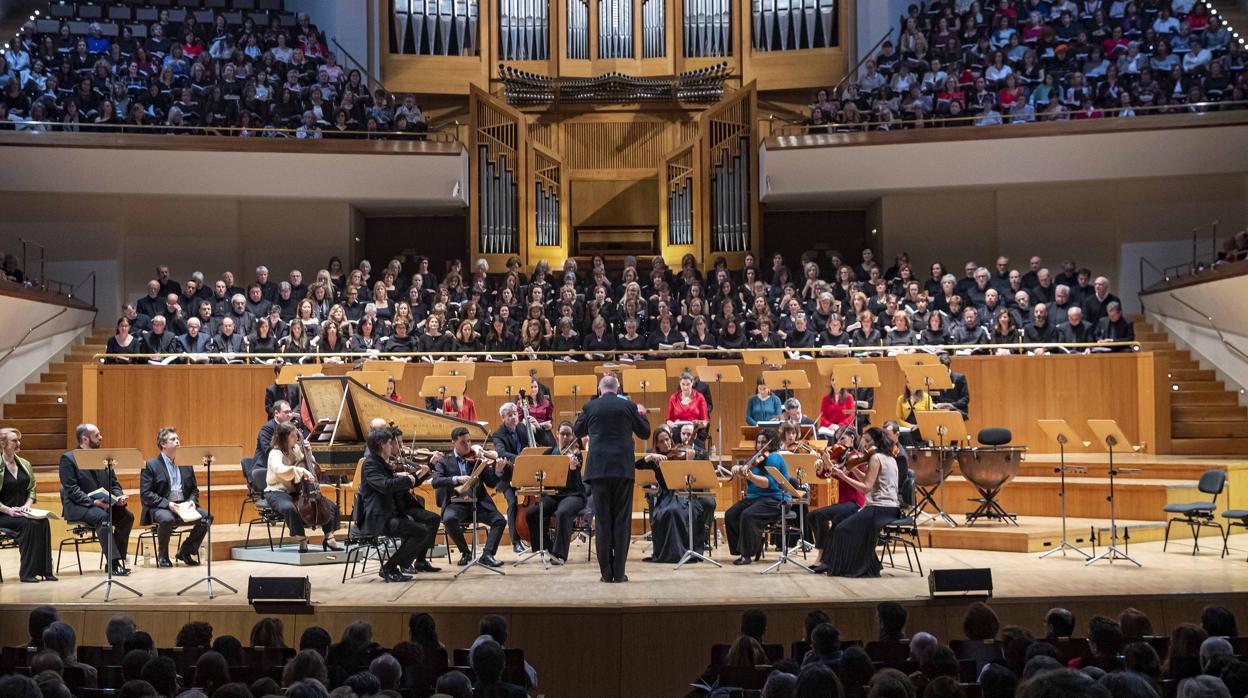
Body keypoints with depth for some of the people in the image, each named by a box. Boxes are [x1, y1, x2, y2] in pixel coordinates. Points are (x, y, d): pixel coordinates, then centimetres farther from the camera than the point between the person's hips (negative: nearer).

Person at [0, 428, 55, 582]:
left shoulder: (25, 464, 12)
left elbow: (32, 489, 16)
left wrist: (28, 504, -3)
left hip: (22, 512, 5)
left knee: (43, 522, -26)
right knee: (28, 524, -31)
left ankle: (45, 570, -24)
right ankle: (27, 573, -25)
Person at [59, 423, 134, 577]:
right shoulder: (68, 459, -4)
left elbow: (114, 483, 16)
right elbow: (71, 490, -13)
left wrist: (119, 497, -7)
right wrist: (93, 502, -26)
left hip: (103, 503, 6)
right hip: (77, 506, -6)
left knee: (127, 515, -20)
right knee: (102, 517, -34)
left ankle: (117, 560, -13)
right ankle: (114, 564, -34)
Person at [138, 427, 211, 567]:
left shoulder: (186, 464, 15)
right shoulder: (151, 465, -1)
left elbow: (194, 489, 20)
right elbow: (145, 494, -8)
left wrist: (192, 500, -4)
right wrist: (167, 504, -20)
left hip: (184, 505, 5)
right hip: (159, 508, -5)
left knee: (206, 516, -19)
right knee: (167, 519, -38)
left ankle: (185, 552, 0)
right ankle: (163, 556, -11)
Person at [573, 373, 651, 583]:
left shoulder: (591, 407, 3)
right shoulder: (628, 406, 1)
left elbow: (578, 431, 17)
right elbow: (645, 433, 11)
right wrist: (641, 414, 28)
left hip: (599, 468, 0)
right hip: (623, 468, 0)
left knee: (602, 520, 6)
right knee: (622, 520, 5)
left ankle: (606, 572, 5)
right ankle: (619, 572, 2)